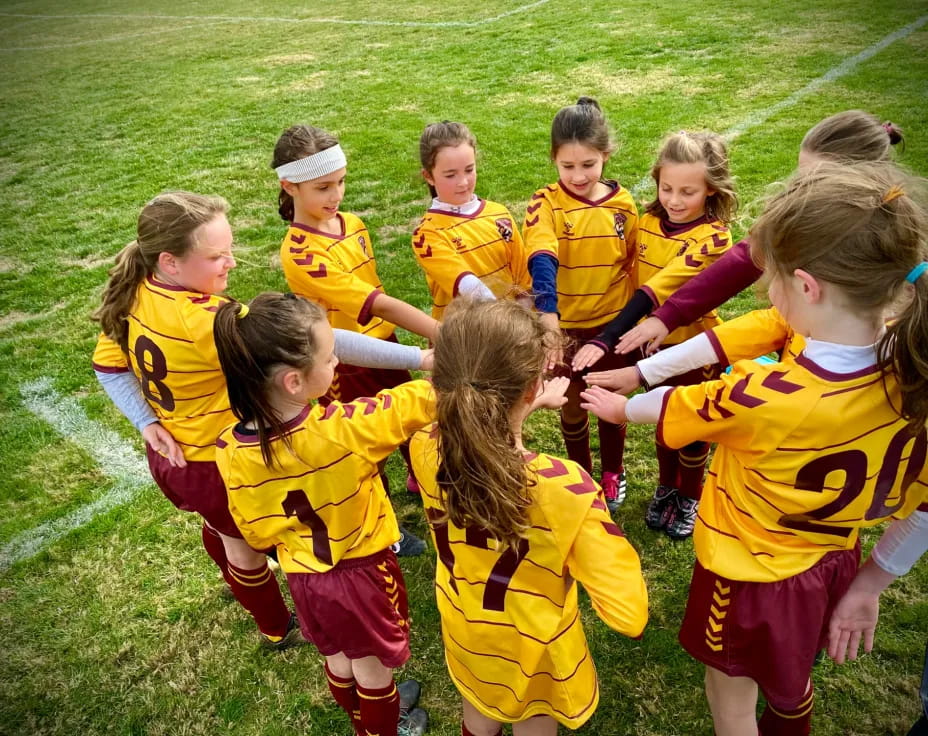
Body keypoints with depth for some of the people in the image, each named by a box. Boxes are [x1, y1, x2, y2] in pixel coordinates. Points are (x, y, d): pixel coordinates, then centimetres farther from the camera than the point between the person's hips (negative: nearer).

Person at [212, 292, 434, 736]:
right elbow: (413, 402, -23)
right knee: (373, 664, 24)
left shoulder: (231, 449, -21)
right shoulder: (341, 430, -36)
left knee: (337, 657, 31)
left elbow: (256, 532, -6)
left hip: (304, 575, 4)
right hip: (361, 569, -4)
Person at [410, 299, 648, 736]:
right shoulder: (566, 489, -40)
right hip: (534, 654, -3)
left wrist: (525, 406, 11)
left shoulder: (424, 451, -26)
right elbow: (629, 615, -30)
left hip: (467, 641, 3)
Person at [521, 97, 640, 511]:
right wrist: (547, 316, -47)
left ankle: (612, 472, 43)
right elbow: (541, 261, -32)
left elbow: (635, 267, 3)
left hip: (613, 324, 2)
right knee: (572, 406, 16)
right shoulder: (545, 204, -15)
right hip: (565, 327, -1)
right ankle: (581, 475, 40)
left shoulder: (623, 204, -6)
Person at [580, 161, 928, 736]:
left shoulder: (758, 399, -36)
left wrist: (619, 408, 6)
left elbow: (670, 408, -15)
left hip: (751, 572, -6)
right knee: (790, 679, 34)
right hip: (834, 563, 6)